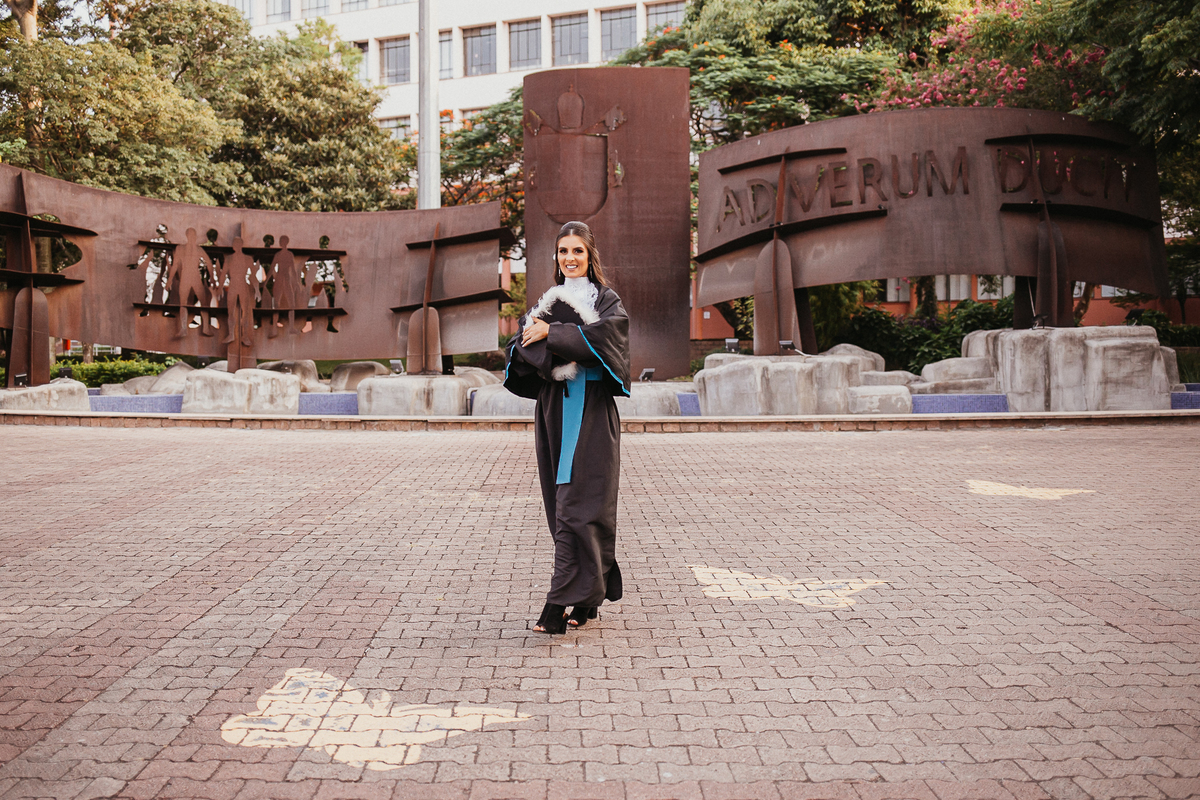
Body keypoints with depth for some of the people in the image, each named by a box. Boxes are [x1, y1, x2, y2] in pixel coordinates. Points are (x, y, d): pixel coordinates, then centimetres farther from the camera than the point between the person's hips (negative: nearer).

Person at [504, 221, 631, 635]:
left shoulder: (607, 300, 4)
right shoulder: (547, 301, 17)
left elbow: (605, 334, -17)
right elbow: (521, 345, 3)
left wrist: (551, 333, -15)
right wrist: (559, 355, -16)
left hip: (591, 412, -5)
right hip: (552, 410, 5)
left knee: (578, 505, -10)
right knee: (562, 504, 7)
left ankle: (563, 604, -12)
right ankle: (588, 598, 19)